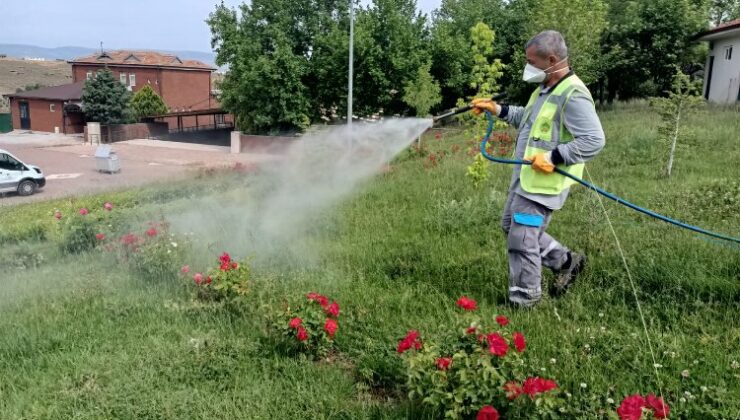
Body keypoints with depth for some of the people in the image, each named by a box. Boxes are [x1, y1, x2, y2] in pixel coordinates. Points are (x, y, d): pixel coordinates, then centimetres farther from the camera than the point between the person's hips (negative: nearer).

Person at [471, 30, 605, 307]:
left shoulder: (573, 96, -21)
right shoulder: (546, 89, 11)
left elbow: (594, 140, -25)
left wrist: (554, 157, -26)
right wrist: (497, 109, 20)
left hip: (544, 183, -11)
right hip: (524, 177, 11)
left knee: (521, 240, -4)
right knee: (511, 226, 21)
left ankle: (524, 299, 15)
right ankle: (566, 261, 34)